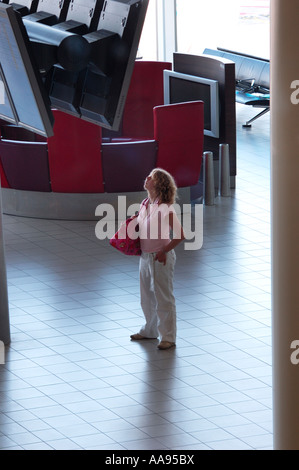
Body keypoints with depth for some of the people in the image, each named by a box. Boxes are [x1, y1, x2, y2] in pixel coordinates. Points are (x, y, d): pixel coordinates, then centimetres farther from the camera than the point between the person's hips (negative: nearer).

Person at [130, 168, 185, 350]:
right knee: (147, 297, 20)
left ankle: (168, 337, 9)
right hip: (145, 256, 8)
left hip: (161, 258, -8)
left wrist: (164, 251, -15)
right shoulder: (145, 205, 4)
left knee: (164, 298, 0)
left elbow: (180, 235, -18)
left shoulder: (166, 209, -19)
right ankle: (150, 330, 36)